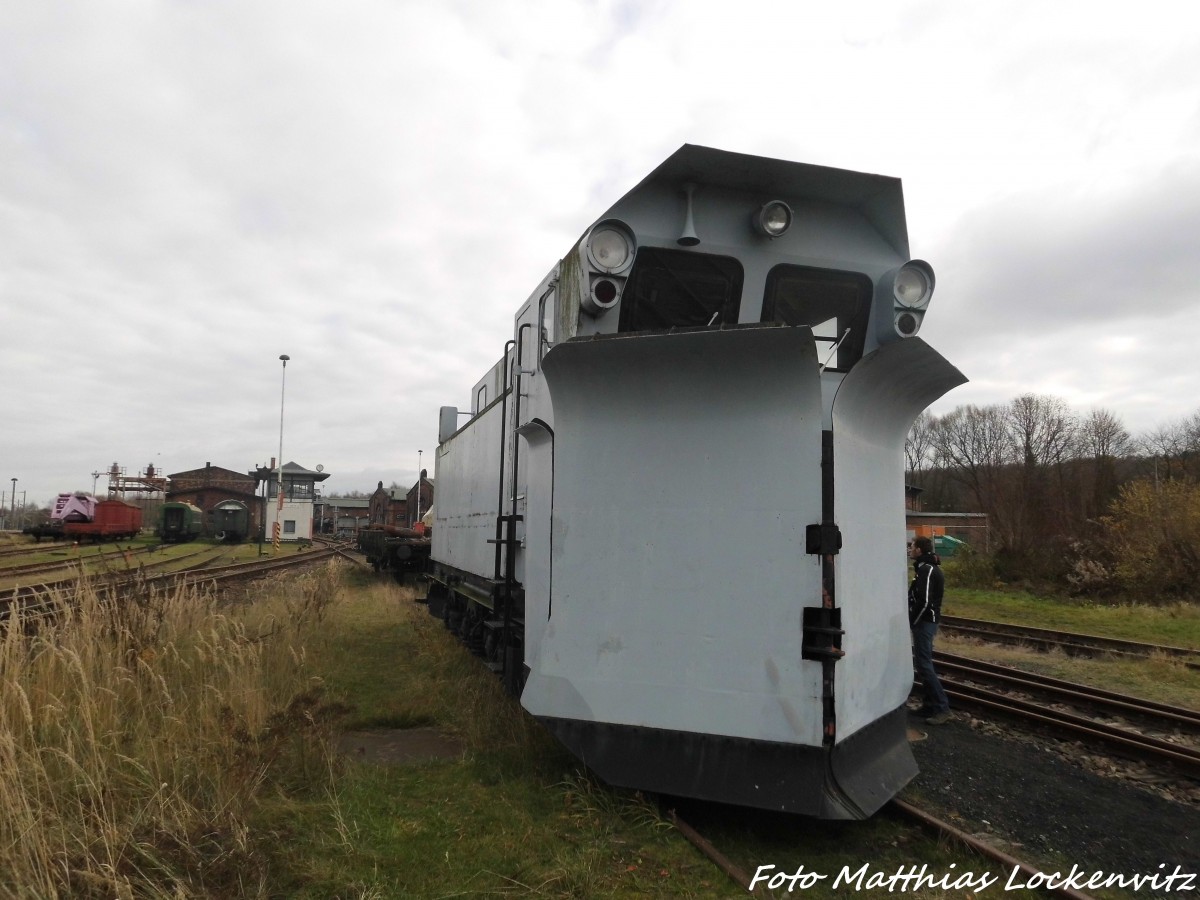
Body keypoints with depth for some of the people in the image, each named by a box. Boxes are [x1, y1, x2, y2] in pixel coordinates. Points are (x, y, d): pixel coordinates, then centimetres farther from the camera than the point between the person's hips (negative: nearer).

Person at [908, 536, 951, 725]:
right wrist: (914, 620, 15)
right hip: (929, 620, 10)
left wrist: (911, 622, -15)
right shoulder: (930, 568, 13)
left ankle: (942, 708, -5)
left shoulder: (926, 570, -18)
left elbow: (924, 601, -24)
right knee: (924, 662, 15)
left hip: (924, 622, -10)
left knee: (923, 664, -7)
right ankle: (930, 705, 21)